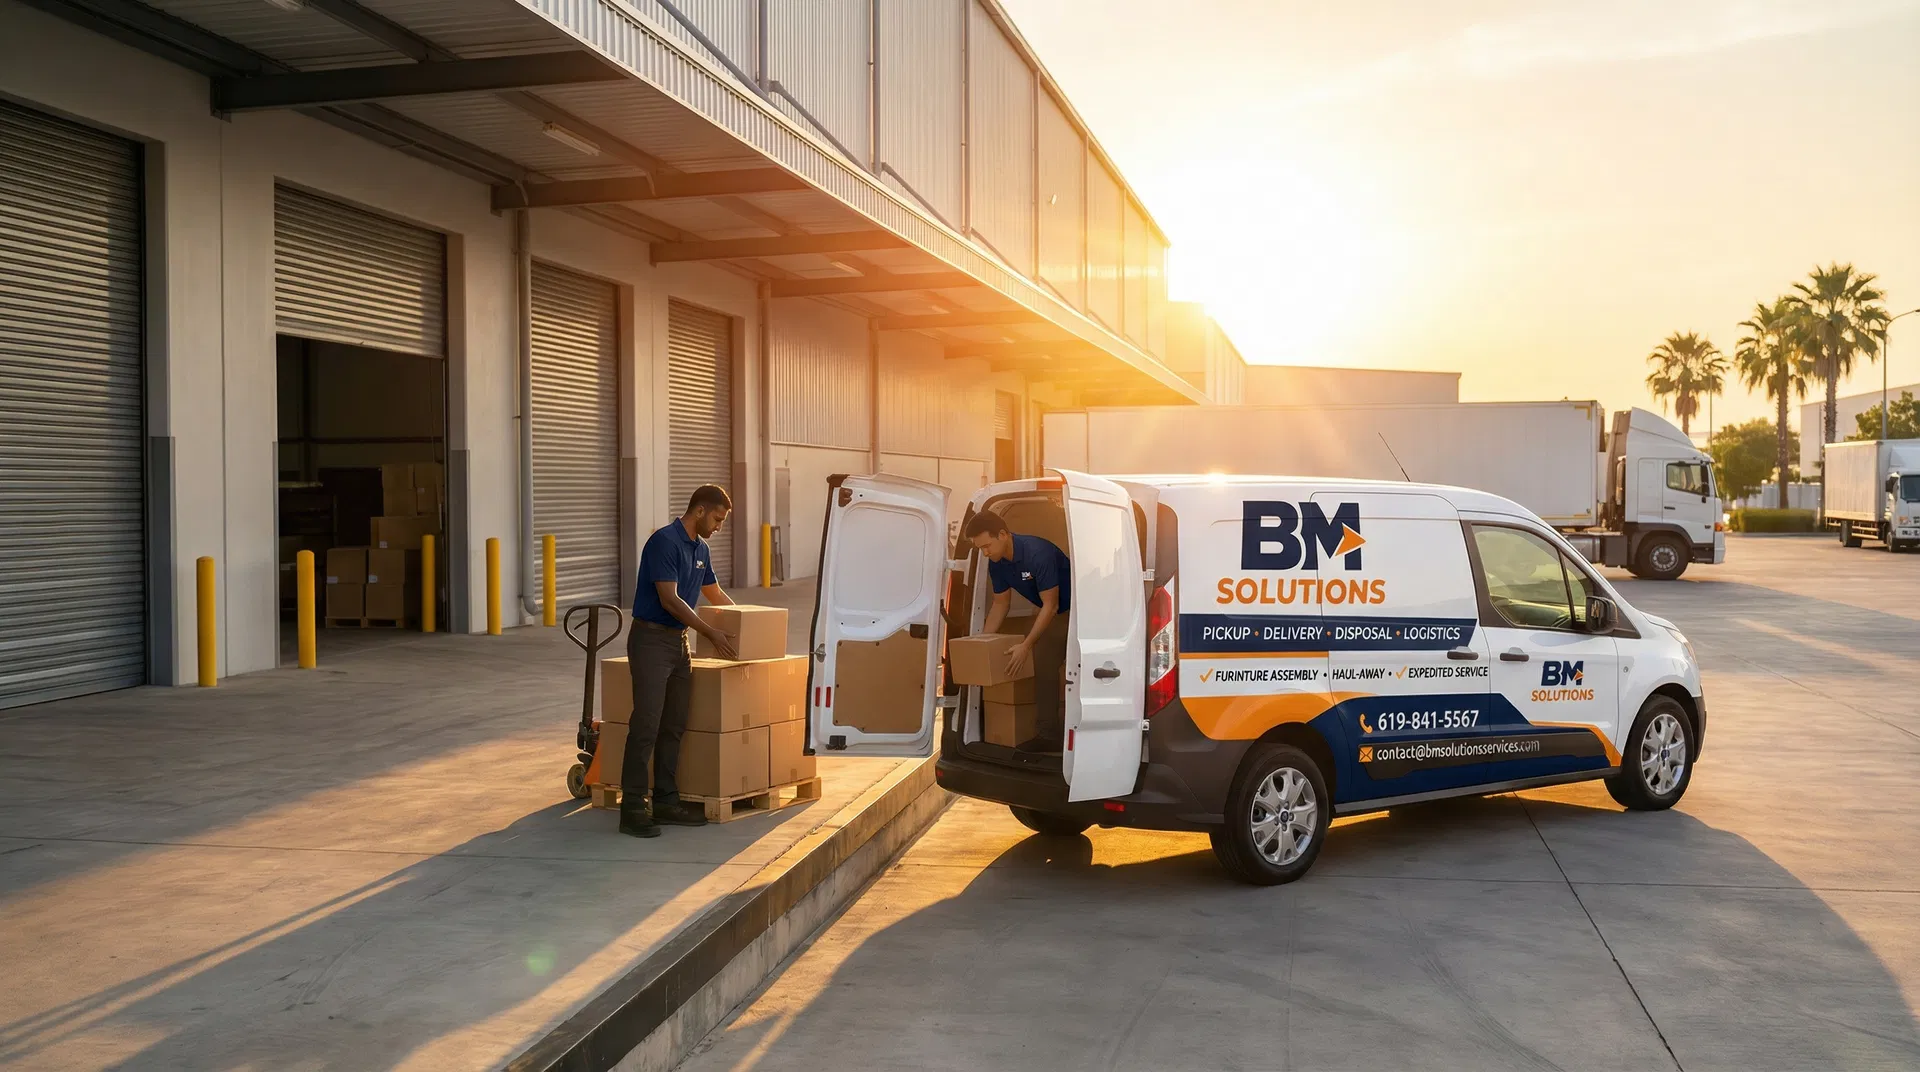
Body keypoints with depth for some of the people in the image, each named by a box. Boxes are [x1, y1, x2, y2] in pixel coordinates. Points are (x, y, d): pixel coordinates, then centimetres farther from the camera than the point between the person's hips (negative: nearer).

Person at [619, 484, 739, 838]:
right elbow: (669, 599, -20)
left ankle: (666, 801, 14)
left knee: (674, 726, 8)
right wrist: (710, 632, -19)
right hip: (651, 640, -9)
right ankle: (632, 808, -8)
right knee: (646, 725, -11)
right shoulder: (664, 541, -15)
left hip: (678, 642, 9)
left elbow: (715, 594, 29)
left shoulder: (701, 550, 13)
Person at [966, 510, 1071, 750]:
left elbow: (1051, 606, -30)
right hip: (1049, 611, 8)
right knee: (1042, 666, 3)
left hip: (1075, 609, -8)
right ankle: (1049, 734, 7)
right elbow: (1001, 603, 7)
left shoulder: (1038, 553, -33)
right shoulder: (996, 563, -7)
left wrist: (1026, 646, -32)